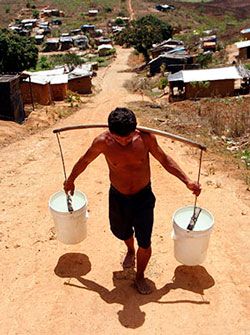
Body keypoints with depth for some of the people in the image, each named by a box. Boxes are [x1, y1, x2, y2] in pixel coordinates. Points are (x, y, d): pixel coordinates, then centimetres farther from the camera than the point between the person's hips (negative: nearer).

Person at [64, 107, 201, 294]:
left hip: (143, 197, -1)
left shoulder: (145, 137, -21)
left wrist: (187, 181, -8)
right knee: (122, 232, 25)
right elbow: (85, 161, -2)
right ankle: (130, 251, 61)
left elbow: (164, 159, -5)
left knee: (145, 243, 5)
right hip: (118, 197, 1)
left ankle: (140, 277, 33)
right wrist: (71, 180, 12)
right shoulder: (103, 142, -22)